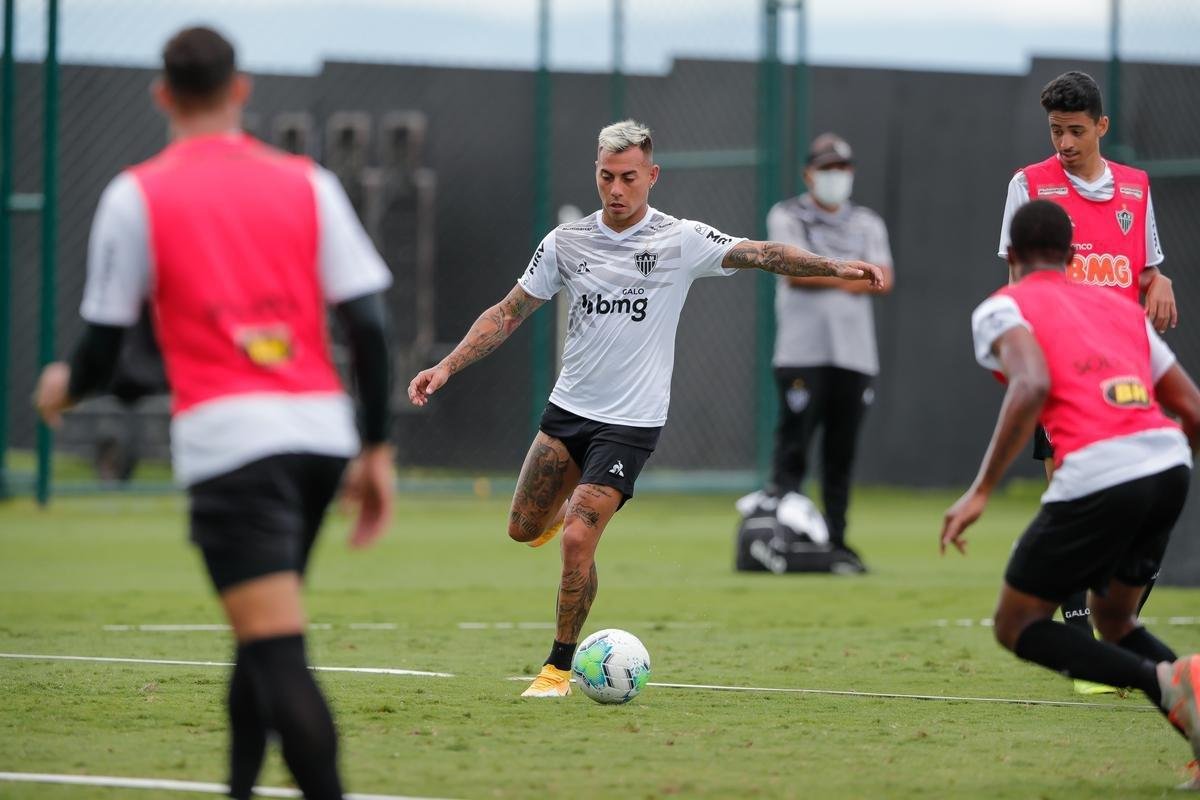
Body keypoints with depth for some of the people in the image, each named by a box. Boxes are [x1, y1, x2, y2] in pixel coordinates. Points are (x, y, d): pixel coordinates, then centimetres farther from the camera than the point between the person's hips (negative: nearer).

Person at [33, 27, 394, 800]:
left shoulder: (137, 195, 2)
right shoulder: (309, 184, 10)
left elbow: (103, 349, 4)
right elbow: (370, 323, 5)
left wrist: (63, 387, 27)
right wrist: (378, 451, 11)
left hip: (225, 439, -5)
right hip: (320, 427, 5)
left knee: (277, 651, -11)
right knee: (265, 640, 20)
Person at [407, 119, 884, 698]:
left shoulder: (681, 240, -9)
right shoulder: (565, 242, 0)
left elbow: (762, 254, -16)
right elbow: (508, 314, 7)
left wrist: (836, 267, -31)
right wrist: (445, 368, -1)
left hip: (630, 422, -4)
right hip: (567, 410, 4)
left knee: (577, 541, -16)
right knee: (523, 529, 13)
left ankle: (560, 667, 1)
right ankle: (571, 500, 48)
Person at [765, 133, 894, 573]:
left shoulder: (867, 223, 16)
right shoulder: (787, 217, 5)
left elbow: (882, 280, 0)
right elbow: (795, 272, -12)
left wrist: (822, 275, -11)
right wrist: (853, 274, -6)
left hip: (854, 354, 4)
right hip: (802, 351, -4)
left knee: (842, 454, 4)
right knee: (792, 450, -10)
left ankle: (836, 543, 8)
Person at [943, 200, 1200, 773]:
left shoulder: (1001, 309, 8)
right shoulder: (1122, 308, 26)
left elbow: (1032, 386, -13)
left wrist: (981, 491, -13)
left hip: (1096, 477, -6)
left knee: (1018, 628, 11)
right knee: (1112, 620, 27)